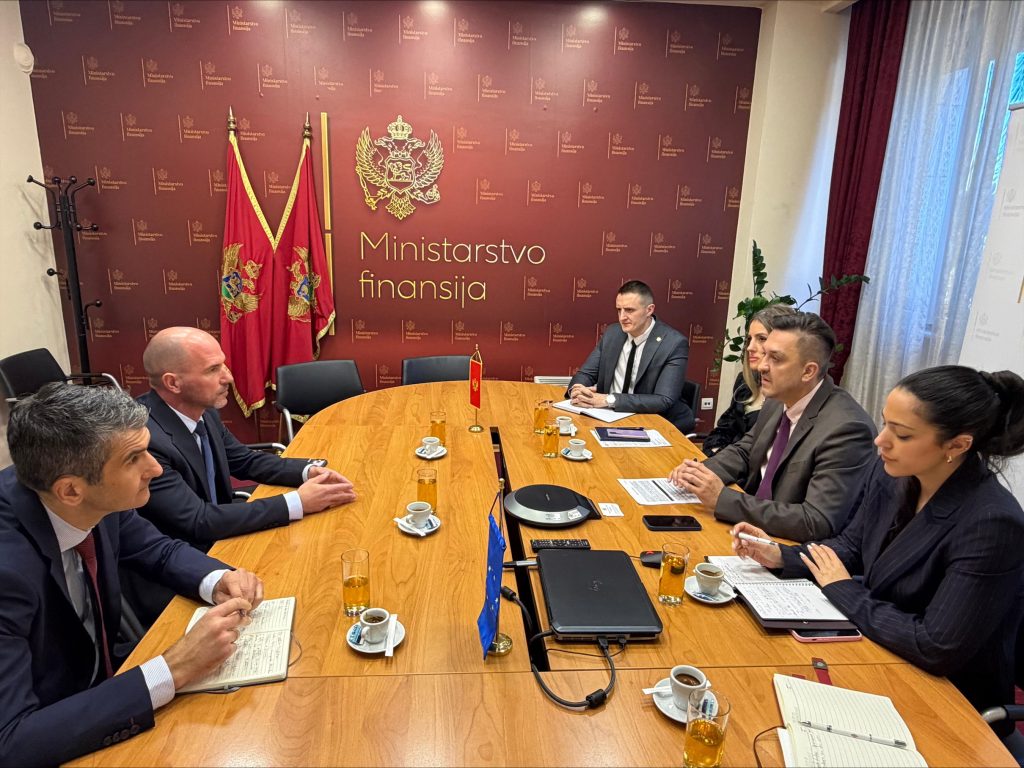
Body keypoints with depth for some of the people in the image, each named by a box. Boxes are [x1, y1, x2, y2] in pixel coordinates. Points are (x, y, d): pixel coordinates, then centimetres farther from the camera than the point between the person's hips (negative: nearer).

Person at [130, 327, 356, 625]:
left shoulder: (202, 411, -4)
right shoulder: (144, 439, -28)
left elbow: (246, 460, 9)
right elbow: (199, 522, -28)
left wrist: (309, 471, -8)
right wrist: (297, 503, -26)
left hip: (215, 544, 7)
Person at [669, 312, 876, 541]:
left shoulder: (847, 428, -24)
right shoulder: (779, 401, -2)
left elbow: (817, 523, -28)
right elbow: (744, 451, 14)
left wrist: (722, 498, -27)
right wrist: (703, 471, -8)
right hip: (754, 524, 7)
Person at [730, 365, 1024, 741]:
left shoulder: (992, 525, -29)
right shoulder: (891, 472, -8)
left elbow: (937, 649, -28)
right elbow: (851, 545, 7)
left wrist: (845, 592, -16)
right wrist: (780, 556, -10)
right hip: (875, 651, 6)